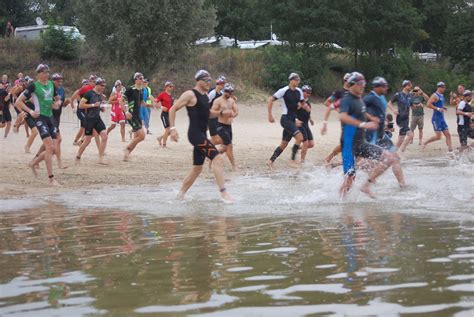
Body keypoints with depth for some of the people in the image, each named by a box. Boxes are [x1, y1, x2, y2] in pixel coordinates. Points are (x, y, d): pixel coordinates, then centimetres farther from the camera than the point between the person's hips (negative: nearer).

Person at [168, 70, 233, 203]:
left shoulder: (206, 95, 16)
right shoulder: (190, 94, -10)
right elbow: (173, 109, -9)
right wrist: (172, 128, -16)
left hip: (202, 135, 10)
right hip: (195, 134, -10)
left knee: (197, 168, 14)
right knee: (218, 159, -19)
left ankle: (180, 195, 24)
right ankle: (223, 193, -21)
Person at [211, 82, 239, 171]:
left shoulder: (232, 100, 12)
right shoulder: (218, 101, -9)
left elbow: (236, 112, 7)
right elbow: (212, 112, -14)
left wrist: (233, 114, -16)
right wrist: (222, 112, -27)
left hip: (229, 126, 8)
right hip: (221, 126, -8)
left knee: (225, 147, 12)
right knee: (229, 145, -11)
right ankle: (233, 166, -6)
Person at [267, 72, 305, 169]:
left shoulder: (299, 92, 8)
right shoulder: (284, 90, -11)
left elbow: (302, 103, 24)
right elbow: (270, 100, -10)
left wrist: (304, 106, 1)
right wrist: (270, 115, -12)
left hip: (292, 120, 8)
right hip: (285, 119, -8)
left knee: (284, 144, 10)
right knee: (299, 137, -21)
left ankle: (271, 161, 20)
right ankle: (292, 160, -12)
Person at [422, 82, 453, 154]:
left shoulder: (442, 96, 16)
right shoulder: (435, 96, -12)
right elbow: (428, 104, -23)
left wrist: (443, 108, 13)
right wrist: (438, 109, -27)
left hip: (442, 118, 9)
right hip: (436, 118, -9)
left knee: (448, 135, 3)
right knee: (438, 136, -8)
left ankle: (450, 151, 4)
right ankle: (425, 143, 11)